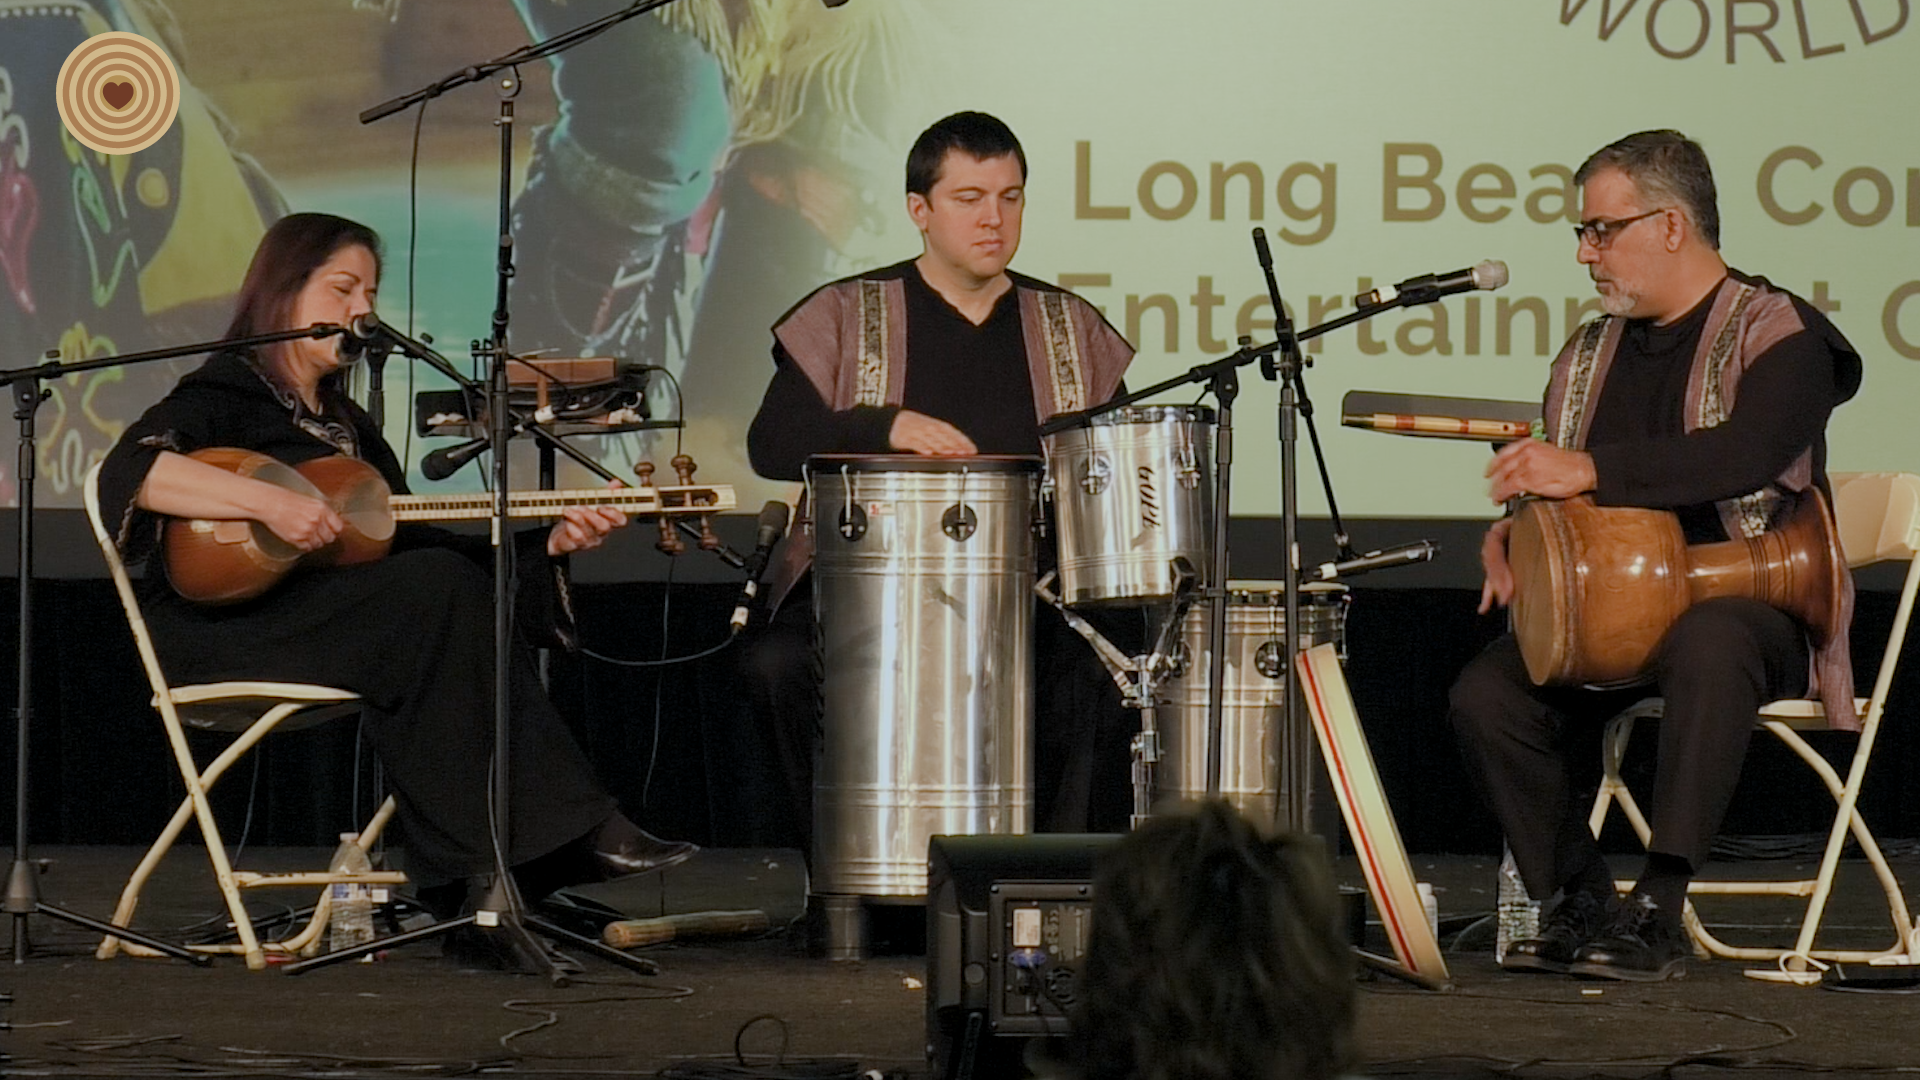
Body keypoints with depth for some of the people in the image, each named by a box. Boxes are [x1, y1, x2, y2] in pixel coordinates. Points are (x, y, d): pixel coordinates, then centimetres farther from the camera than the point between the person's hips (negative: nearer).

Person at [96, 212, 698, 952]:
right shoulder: (225, 391, -1)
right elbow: (130, 469, -21)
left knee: (468, 604, -21)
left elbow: (415, 539, 16)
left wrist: (546, 543, 4)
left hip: (325, 615, 8)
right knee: (439, 589, -27)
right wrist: (269, 502, -31)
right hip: (216, 627, -8)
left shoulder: (344, 423, 24)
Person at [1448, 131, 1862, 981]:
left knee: (1705, 645, -41)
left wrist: (1589, 470, -35)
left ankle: (1658, 913, -39)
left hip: (1749, 602, -6)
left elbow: (1747, 453, -27)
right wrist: (1512, 534, -2)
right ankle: (1581, 903, -5)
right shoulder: (1590, 355, 16)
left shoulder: (1778, 334, -7)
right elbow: (1557, 493, 23)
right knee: (1486, 694, -18)